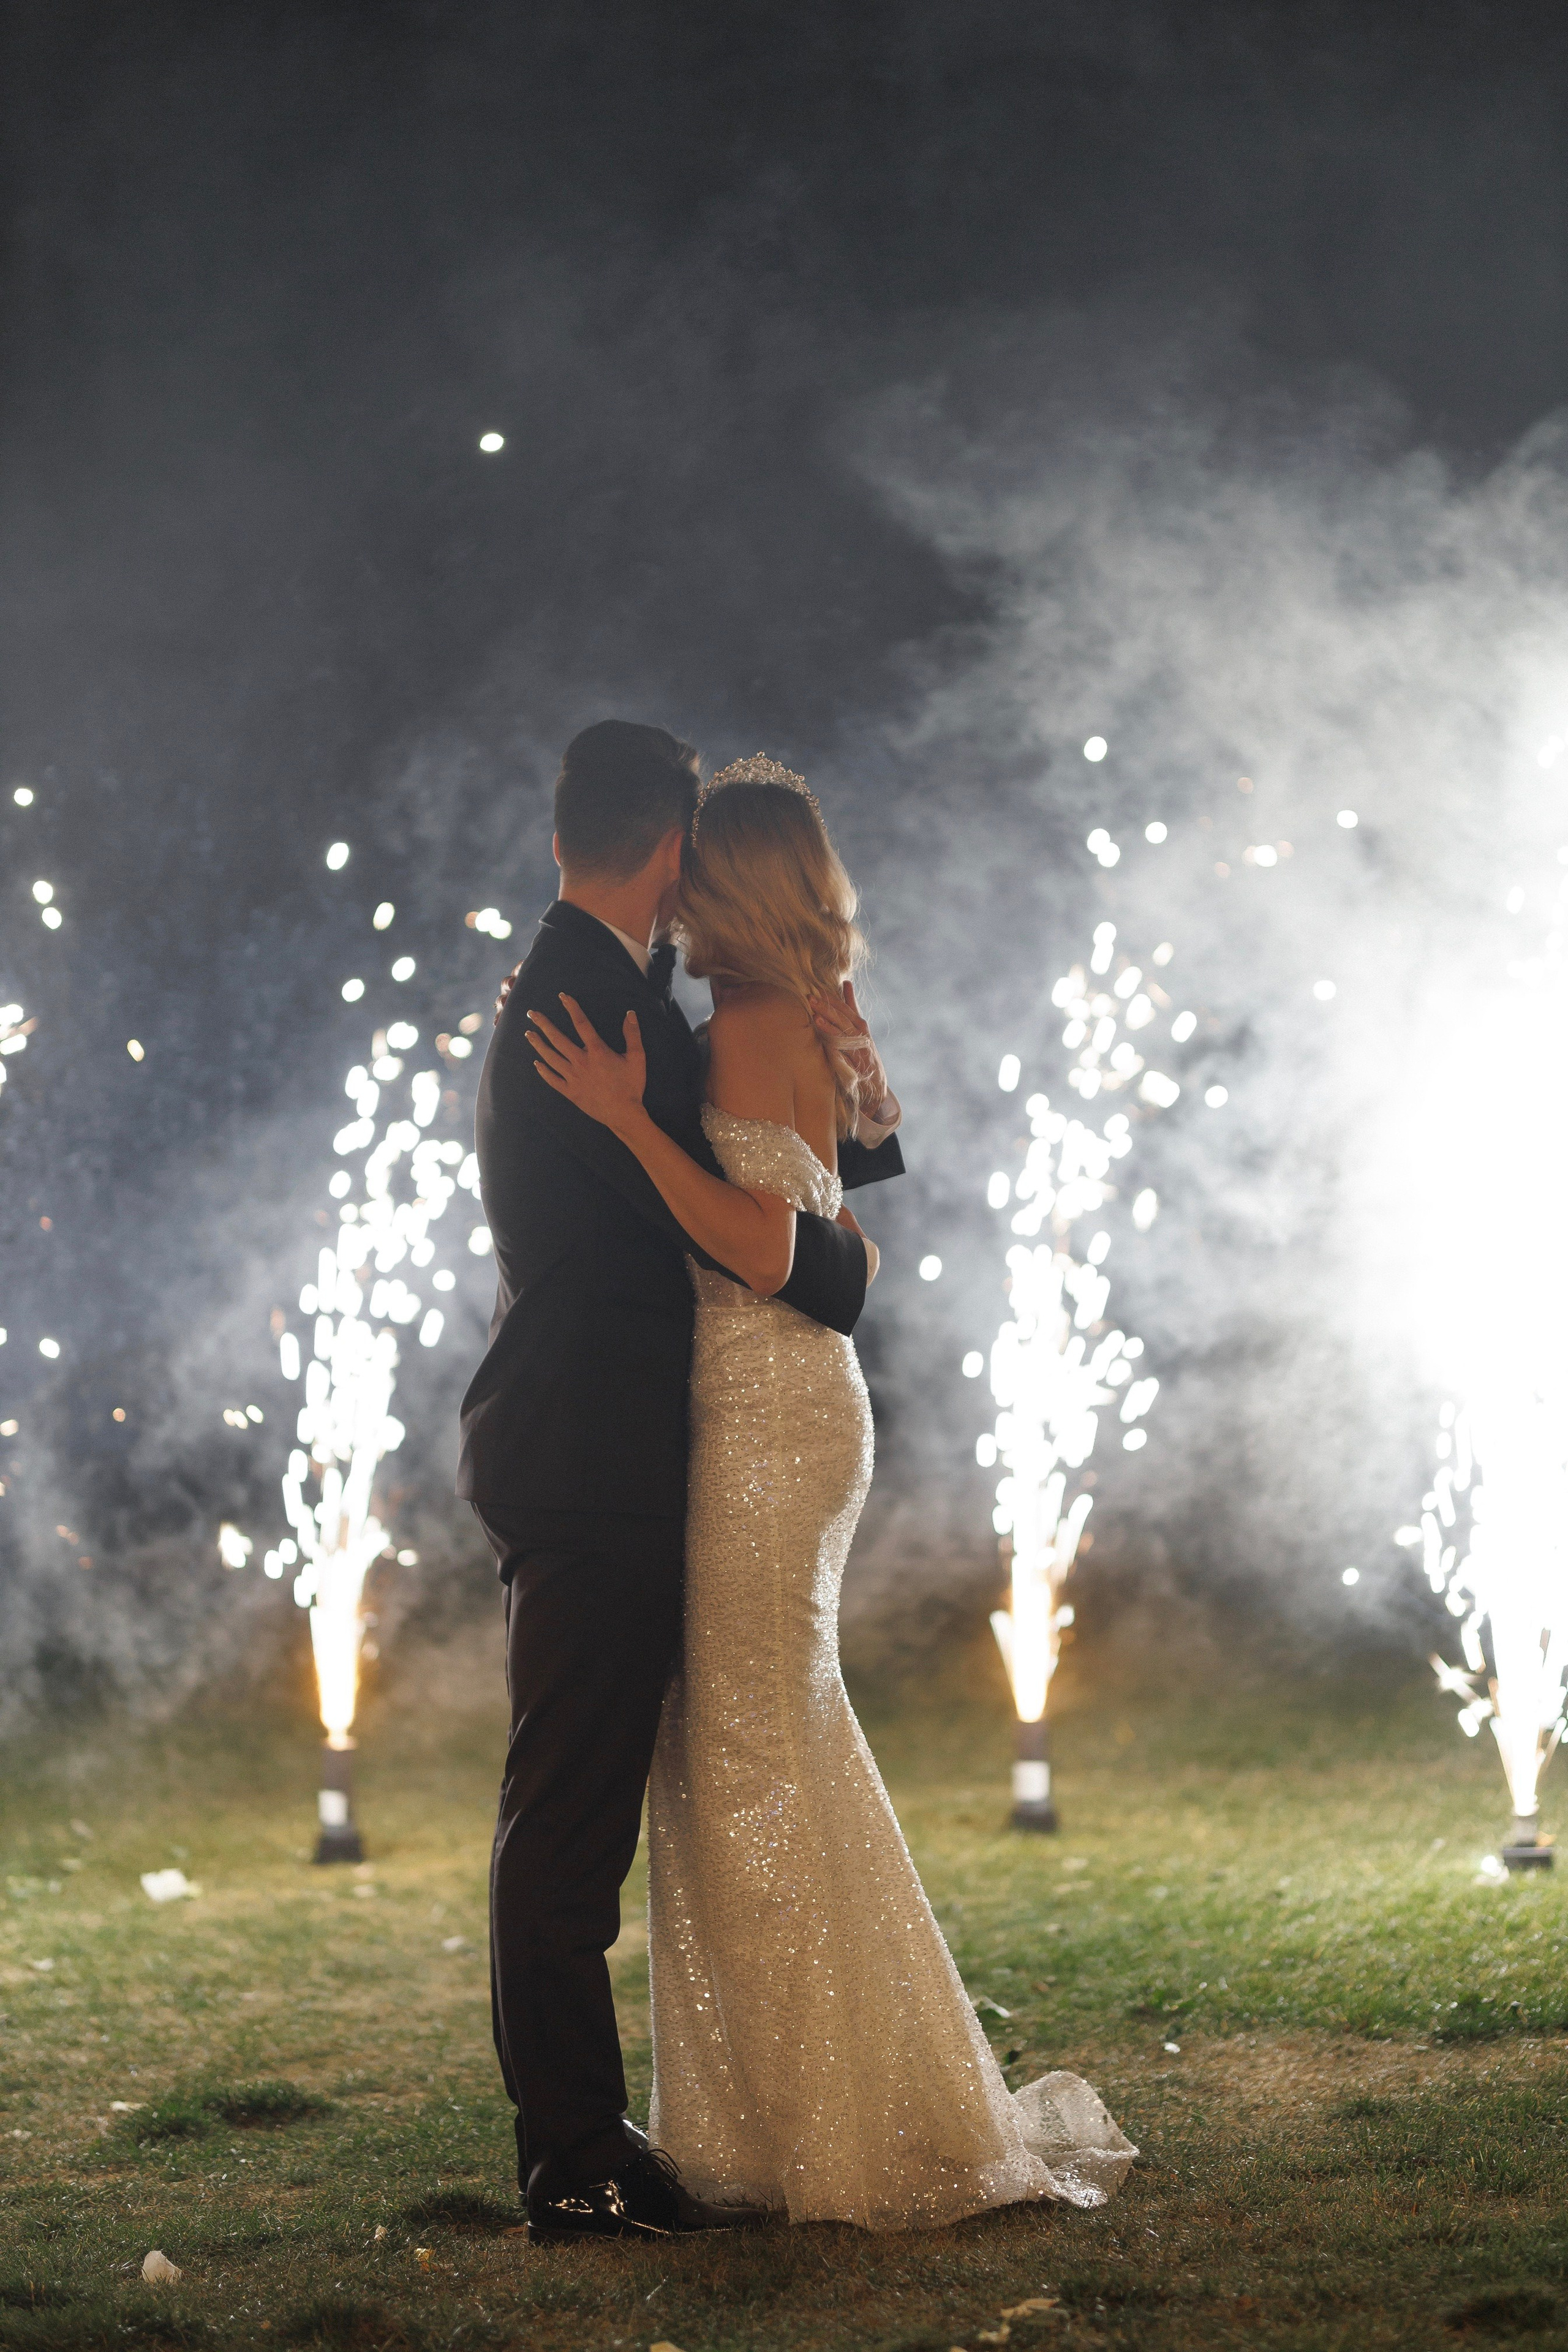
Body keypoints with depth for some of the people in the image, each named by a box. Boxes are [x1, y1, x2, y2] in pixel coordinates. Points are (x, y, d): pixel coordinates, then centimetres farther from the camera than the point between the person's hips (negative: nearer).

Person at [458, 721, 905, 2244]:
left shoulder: (564, 993, 18)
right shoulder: (600, 1006, -14)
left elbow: (720, 1186, 19)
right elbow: (733, 1228, -17)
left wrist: (859, 1103, 3)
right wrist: (848, 1263, 3)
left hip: (585, 1469, 10)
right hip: (592, 1470, -10)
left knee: (574, 1816, 12)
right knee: (569, 1817, -7)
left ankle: (576, 2143, 18)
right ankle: (576, 2166, -3)